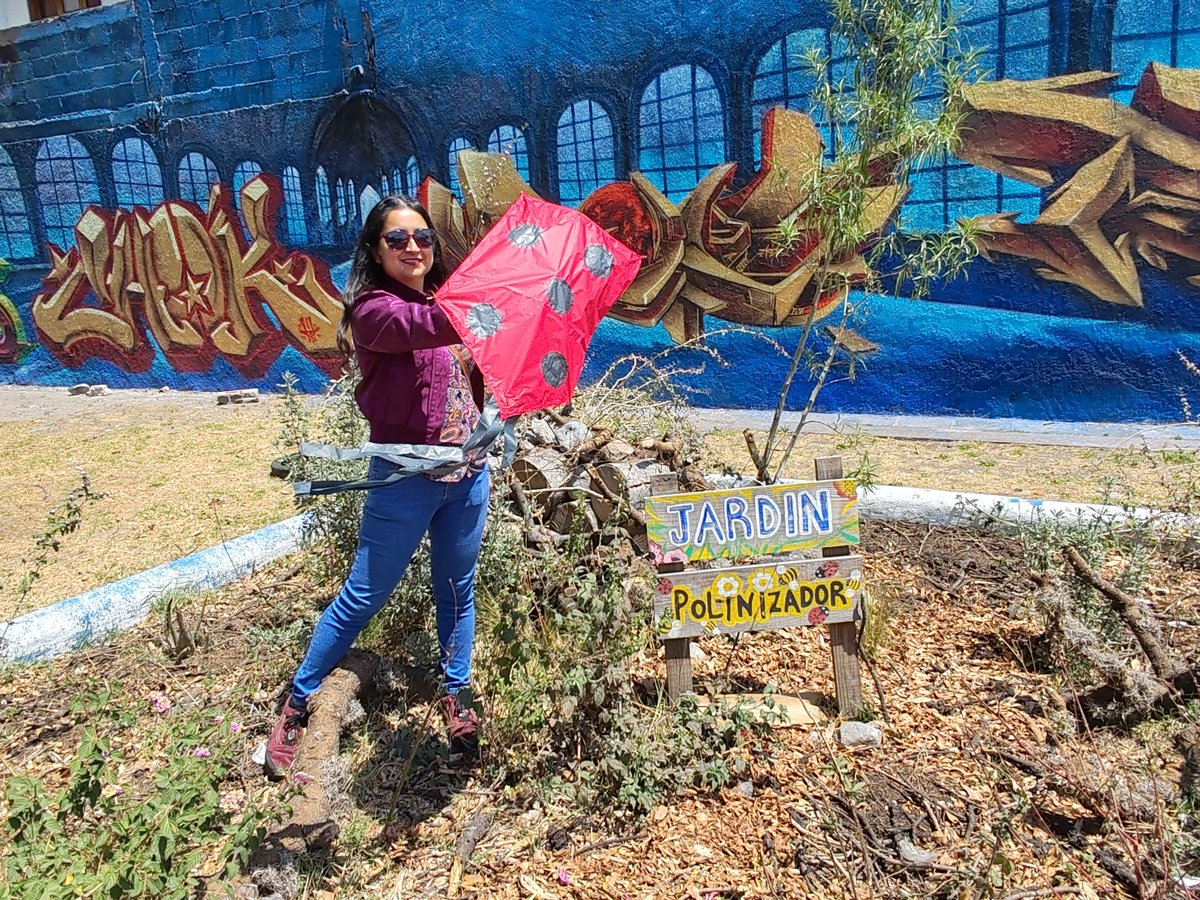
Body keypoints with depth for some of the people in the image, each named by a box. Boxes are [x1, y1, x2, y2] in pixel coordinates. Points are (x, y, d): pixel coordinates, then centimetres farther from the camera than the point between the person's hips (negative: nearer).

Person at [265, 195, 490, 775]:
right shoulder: (374, 309, -12)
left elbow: (476, 371, 13)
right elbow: (421, 327, -35)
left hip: (469, 472, 6)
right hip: (407, 478, -5)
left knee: (457, 591, 16)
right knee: (363, 597, 6)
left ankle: (455, 699, 33)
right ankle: (297, 703, 25)